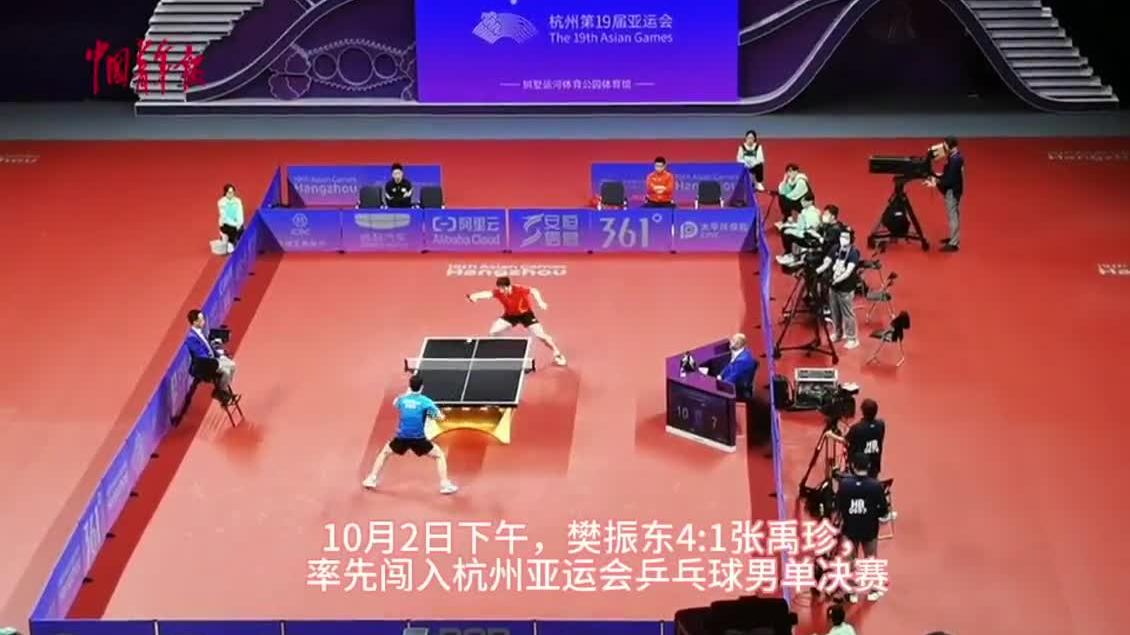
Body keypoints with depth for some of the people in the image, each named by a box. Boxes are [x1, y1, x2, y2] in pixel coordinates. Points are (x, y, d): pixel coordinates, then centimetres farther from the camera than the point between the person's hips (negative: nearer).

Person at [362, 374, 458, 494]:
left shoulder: (402, 399, 6)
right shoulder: (425, 401, -5)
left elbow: (395, 403, 31)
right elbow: (440, 417, -4)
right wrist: (430, 413, 15)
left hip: (402, 437, 3)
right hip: (418, 439, -3)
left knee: (384, 453, 29)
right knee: (439, 456, 14)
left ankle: (371, 479, 23)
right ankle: (444, 485, 1)